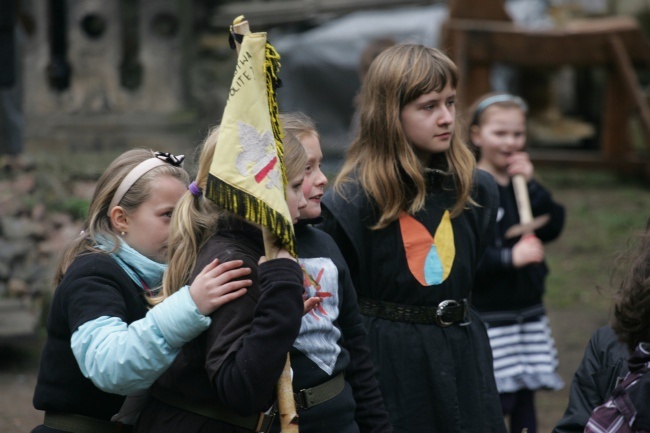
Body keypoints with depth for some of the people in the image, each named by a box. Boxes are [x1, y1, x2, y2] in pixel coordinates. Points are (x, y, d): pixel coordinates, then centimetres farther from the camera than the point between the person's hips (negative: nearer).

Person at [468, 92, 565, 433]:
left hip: (528, 309, 6)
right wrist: (509, 258, -26)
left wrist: (530, 185, -10)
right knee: (496, 399, -7)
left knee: (525, 395, 11)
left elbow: (553, 227, -1)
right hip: (487, 314, -6)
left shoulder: (521, 181, 10)